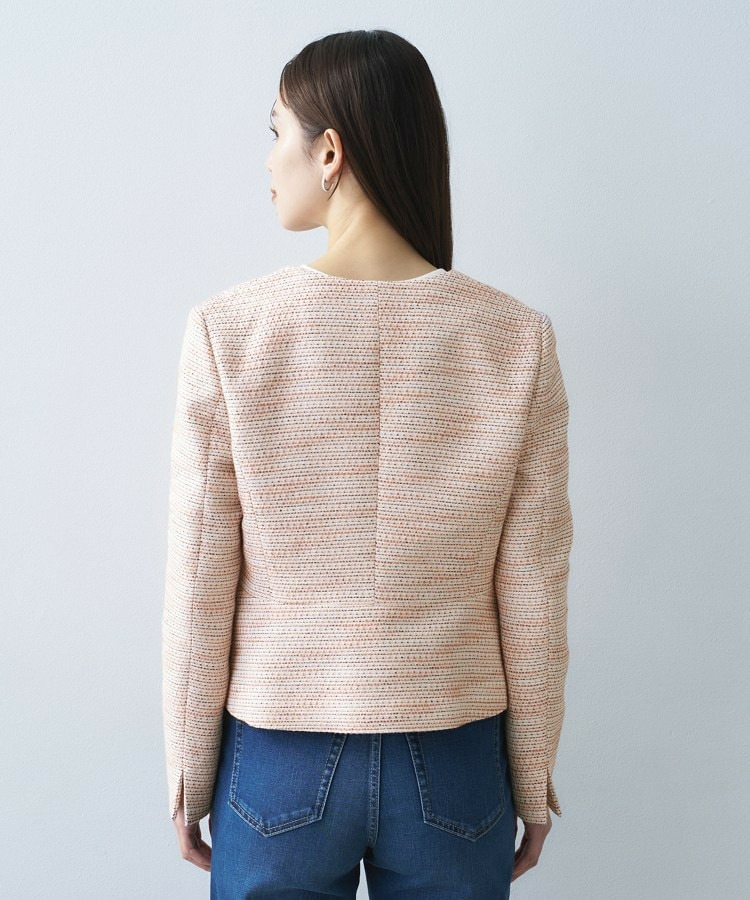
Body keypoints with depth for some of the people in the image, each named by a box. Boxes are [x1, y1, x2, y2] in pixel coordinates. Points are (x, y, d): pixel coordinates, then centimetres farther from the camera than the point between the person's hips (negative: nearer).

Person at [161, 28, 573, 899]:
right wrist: (533, 778, 7)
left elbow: (198, 589, -9)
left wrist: (189, 768, 5)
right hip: (455, 766, 1)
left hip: (279, 764, -1)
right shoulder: (517, 340, -11)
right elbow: (532, 596, -6)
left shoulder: (229, 332, -14)